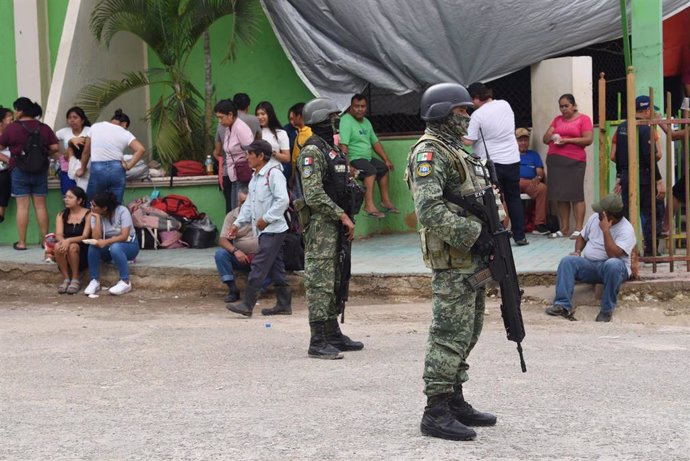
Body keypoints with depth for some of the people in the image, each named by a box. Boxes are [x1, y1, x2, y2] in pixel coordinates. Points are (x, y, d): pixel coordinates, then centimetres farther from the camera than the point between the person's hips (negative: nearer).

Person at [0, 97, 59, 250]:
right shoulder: (44, 128, 1)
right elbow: (54, 147, -3)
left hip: (19, 170, -2)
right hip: (40, 170, 2)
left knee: (22, 206, 0)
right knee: (40, 206, 8)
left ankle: (21, 242, 2)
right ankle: (45, 240, 10)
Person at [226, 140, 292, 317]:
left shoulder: (273, 174, -14)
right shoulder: (255, 176, 17)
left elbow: (282, 200, -22)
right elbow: (249, 203, 21)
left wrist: (266, 219, -18)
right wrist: (238, 223, 13)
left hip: (273, 229, -10)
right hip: (264, 230, 10)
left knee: (259, 266, -12)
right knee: (275, 268, 12)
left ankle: (247, 305, -14)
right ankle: (284, 304, 17)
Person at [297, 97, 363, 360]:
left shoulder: (331, 149, 17)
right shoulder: (312, 152, -14)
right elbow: (314, 196, -22)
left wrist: (346, 218, 16)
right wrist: (343, 216, -19)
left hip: (334, 226, 10)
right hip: (320, 226, -10)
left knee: (333, 284, 15)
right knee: (320, 284, -9)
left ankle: (334, 336, 23)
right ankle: (318, 343, -8)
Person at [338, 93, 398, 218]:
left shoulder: (366, 122, 14)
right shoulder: (346, 121, -15)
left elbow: (375, 142, 22)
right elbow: (343, 146, -26)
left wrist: (386, 160, 16)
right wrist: (347, 166, -35)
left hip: (367, 158, 10)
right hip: (353, 159, -10)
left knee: (384, 168, 14)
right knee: (371, 170, -29)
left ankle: (385, 200, 21)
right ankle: (369, 205, -38)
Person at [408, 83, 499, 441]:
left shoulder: (455, 151, 20)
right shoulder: (429, 153, -13)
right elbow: (429, 210, -24)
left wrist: (489, 233, 13)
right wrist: (473, 233, -22)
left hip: (472, 258, 10)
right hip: (452, 260, -10)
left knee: (467, 332, 14)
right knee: (449, 334, -10)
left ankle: (455, 401, 23)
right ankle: (436, 413, -7)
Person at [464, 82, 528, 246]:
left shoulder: (477, 115, -15)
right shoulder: (505, 105, 2)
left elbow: (468, 141, -16)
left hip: (491, 162, -5)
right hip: (512, 159, 5)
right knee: (514, 198, 13)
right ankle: (519, 236, 15)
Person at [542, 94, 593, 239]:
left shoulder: (583, 119, 3)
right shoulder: (557, 120, 17)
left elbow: (588, 139, -7)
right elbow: (545, 139, 16)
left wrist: (567, 140, -13)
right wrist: (550, 136, -7)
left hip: (574, 161, -5)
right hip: (555, 160, 5)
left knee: (576, 194, -7)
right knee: (560, 194, 3)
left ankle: (579, 229, -7)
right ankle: (564, 228, 7)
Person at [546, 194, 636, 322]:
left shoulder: (626, 229, -14)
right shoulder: (595, 217, 6)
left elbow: (614, 254, -27)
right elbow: (582, 237, 22)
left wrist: (605, 230, -24)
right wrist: (577, 252, 1)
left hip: (614, 268, -5)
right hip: (588, 264, 6)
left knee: (613, 264, -41)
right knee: (567, 261, -22)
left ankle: (607, 310, -29)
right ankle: (563, 306, -33)